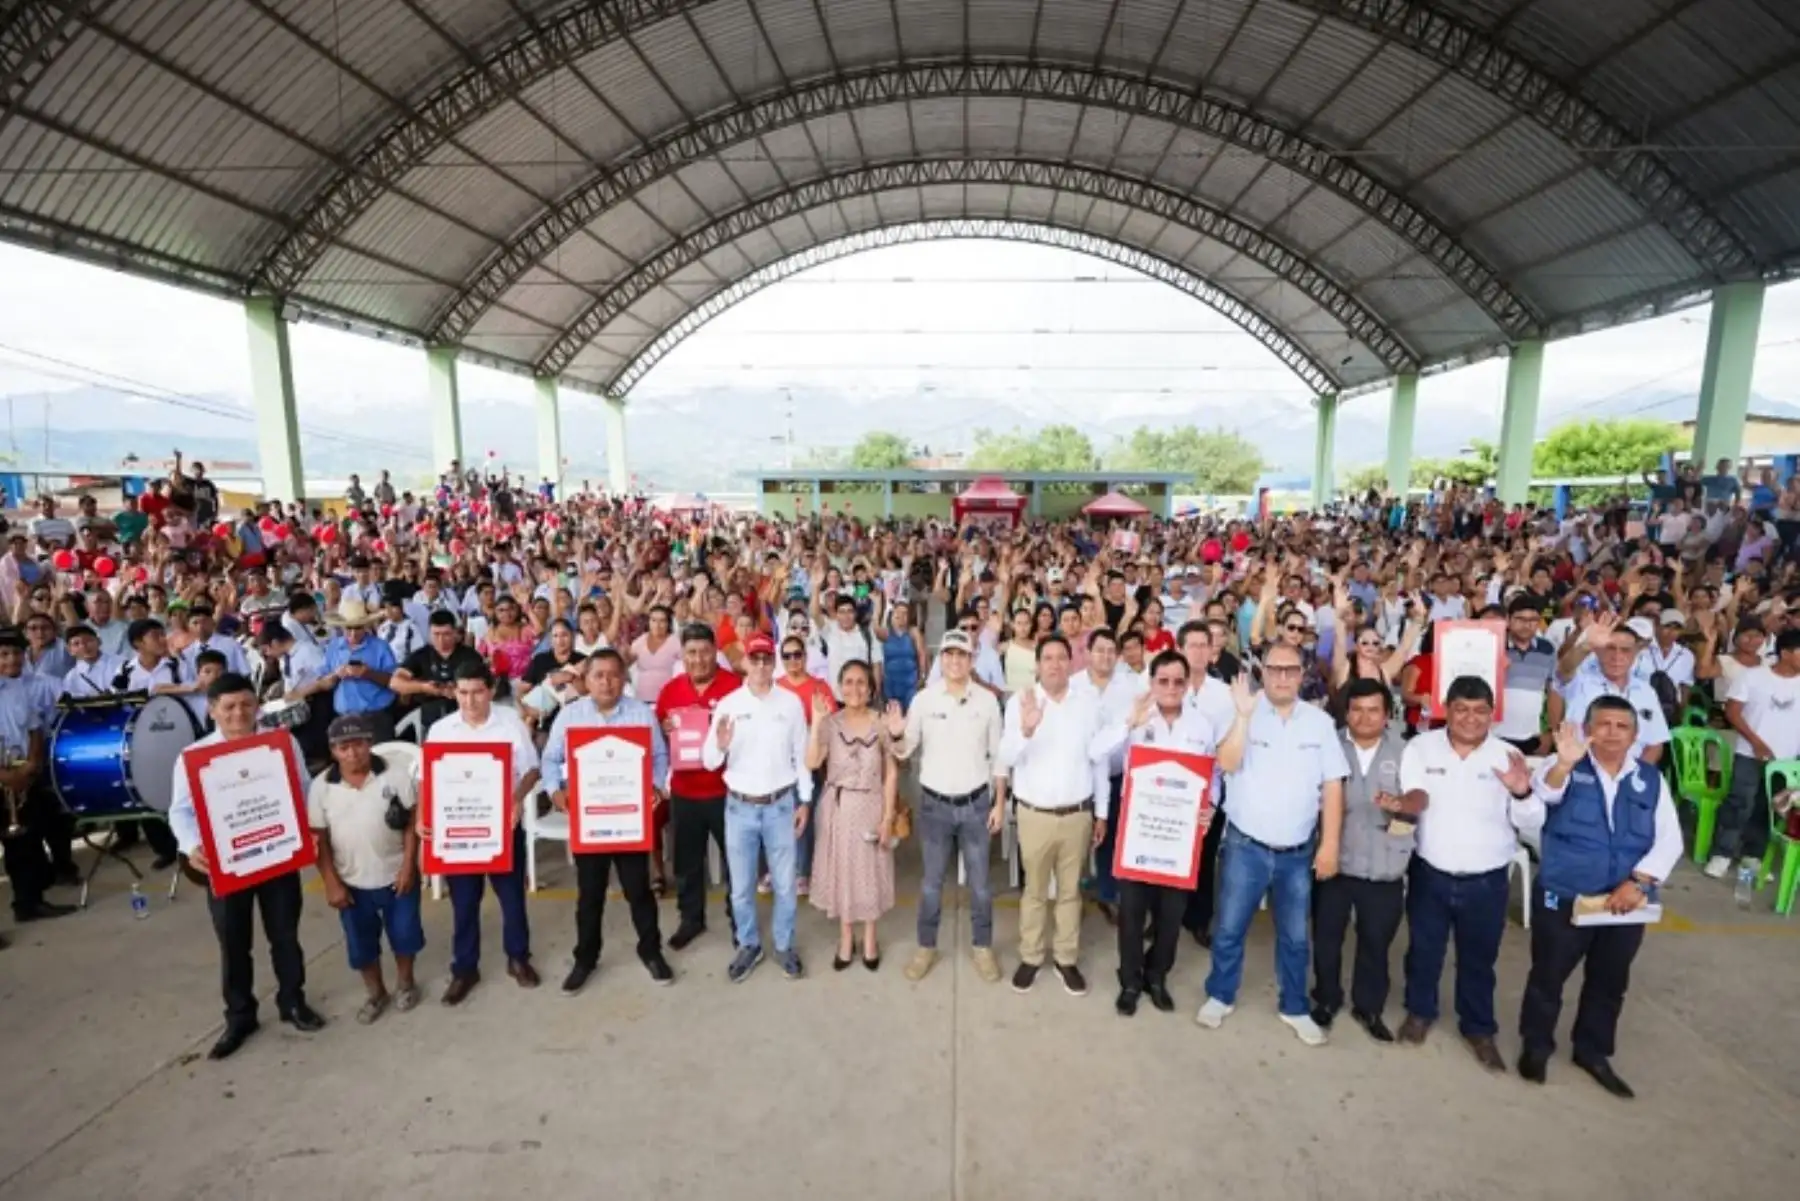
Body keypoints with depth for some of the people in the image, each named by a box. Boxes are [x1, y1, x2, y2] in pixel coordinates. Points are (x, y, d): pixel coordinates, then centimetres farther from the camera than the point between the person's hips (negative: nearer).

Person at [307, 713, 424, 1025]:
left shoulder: (394, 774, -12)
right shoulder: (321, 786, -8)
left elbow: (412, 821, -7)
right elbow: (318, 838, -3)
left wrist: (408, 866, -11)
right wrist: (331, 883, -6)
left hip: (396, 875, -1)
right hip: (351, 882, 1)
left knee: (404, 932, 13)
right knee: (360, 943, 15)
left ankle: (405, 983, 39)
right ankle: (376, 993, 38)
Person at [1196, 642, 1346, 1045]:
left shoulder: (1320, 721, 0)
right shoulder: (1243, 713, -6)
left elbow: (1332, 786, 1)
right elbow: (1227, 764, -20)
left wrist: (1330, 845, -2)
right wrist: (1243, 715, -29)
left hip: (1298, 852, 2)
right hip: (1245, 846, -2)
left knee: (1295, 936, 16)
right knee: (1229, 929, 9)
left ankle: (1295, 1008, 35)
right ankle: (1220, 996, 29)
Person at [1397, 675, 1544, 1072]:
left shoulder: (1508, 756, -6)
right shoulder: (1421, 747, -7)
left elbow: (1532, 824, -6)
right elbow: (1410, 798, -11)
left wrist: (1522, 793, -26)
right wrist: (1402, 804, -35)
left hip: (1487, 881, 0)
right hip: (1430, 874, 0)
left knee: (1478, 959, 17)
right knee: (1423, 950, 16)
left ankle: (1479, 1028, 37)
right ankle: (1420, 1011, 39)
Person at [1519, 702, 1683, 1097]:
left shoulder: (1651, 780, 4)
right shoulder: (1564, 768, -8)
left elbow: (1670, 840, -2)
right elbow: (1545, 790, -30)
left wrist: (1639, 880, -15)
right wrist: (1565, 764, -51)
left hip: (1626, 902, 4)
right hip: (1562, 898, -4)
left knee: (1609, 982, 18)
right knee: (1548, 976, 9)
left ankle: (1592, 1051, 39)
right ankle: (1536, 1045, 29)